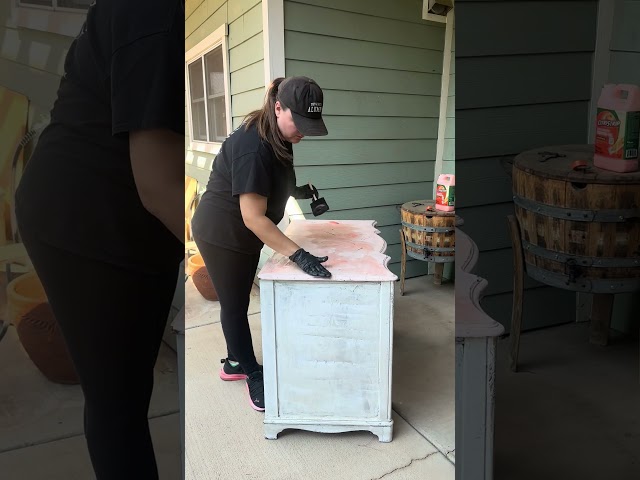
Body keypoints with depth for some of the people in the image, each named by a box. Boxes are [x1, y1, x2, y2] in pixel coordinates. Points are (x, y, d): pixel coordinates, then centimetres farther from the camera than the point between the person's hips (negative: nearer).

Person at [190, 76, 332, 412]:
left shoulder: (278, 136, -2)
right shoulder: (252, 147, -31)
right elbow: (253, 217, -32)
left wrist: (298, 190, -2)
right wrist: (298, 255, -33)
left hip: (242, 235, 9)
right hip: (221, 235, -9)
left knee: (237, 300, 19)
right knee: (235, 304, 7)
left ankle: (235, 363, 37)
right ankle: (253, 374, 23)